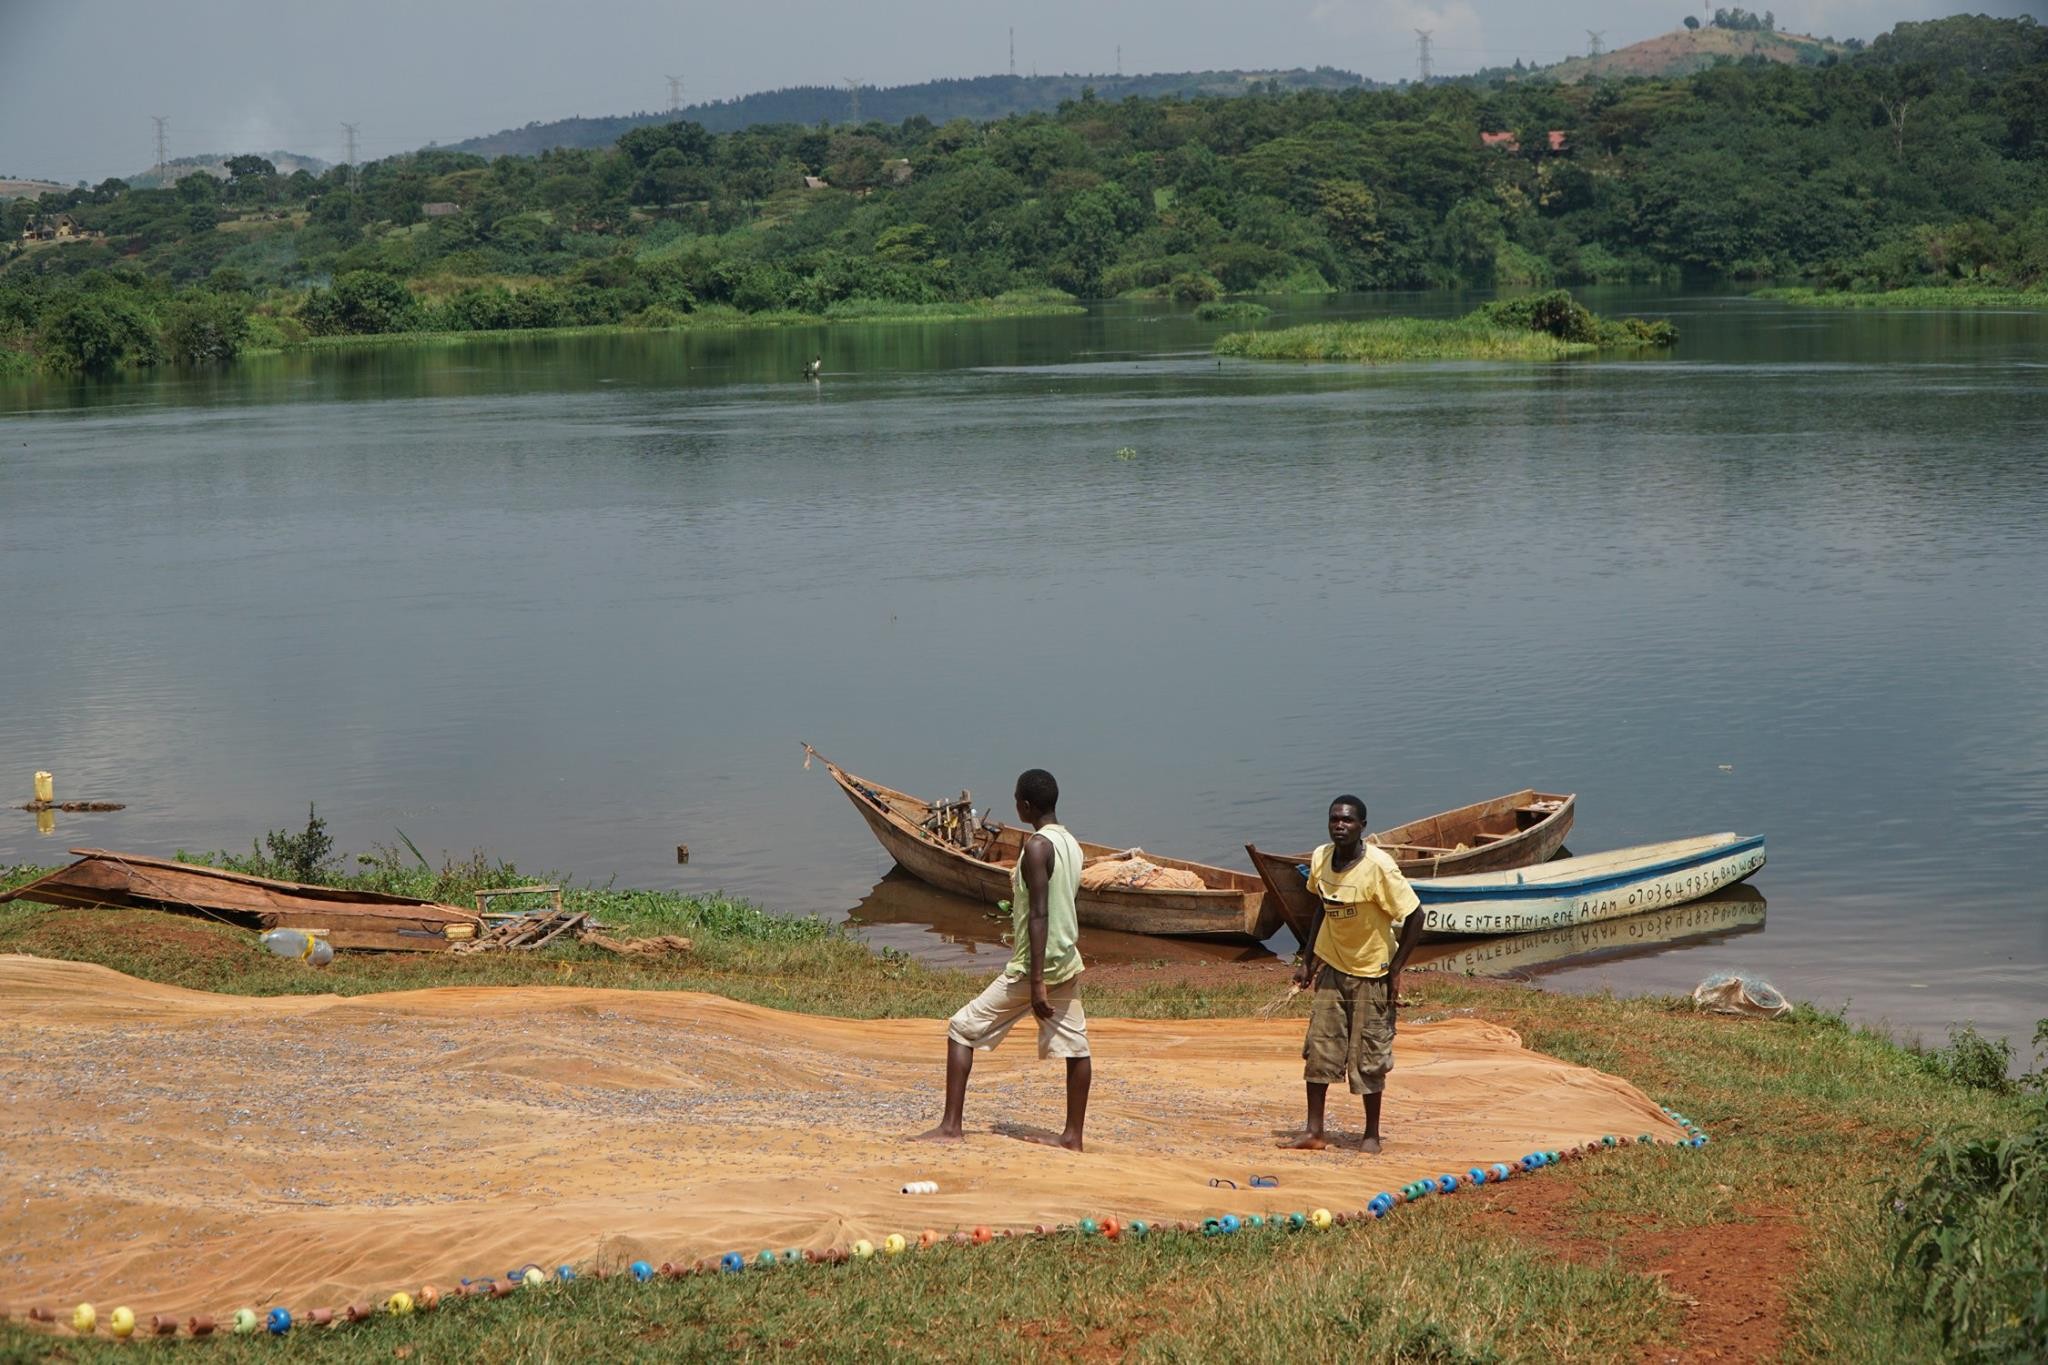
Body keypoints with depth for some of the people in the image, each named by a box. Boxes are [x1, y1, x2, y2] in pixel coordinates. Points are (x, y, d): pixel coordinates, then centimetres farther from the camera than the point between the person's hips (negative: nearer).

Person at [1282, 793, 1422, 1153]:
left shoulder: (1378, 866, -22)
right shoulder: (1320, 859, -4)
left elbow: (1413, 917, -17)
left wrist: (1395, 971, -16)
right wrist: (1308, 960, 13)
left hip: (1371, 972, -5)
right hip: (1332, 968, 5)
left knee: (1368, 1057, 2)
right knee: (1318, 1049, 2)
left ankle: (1372, 1134, 17)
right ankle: (1314, 1131, 10)